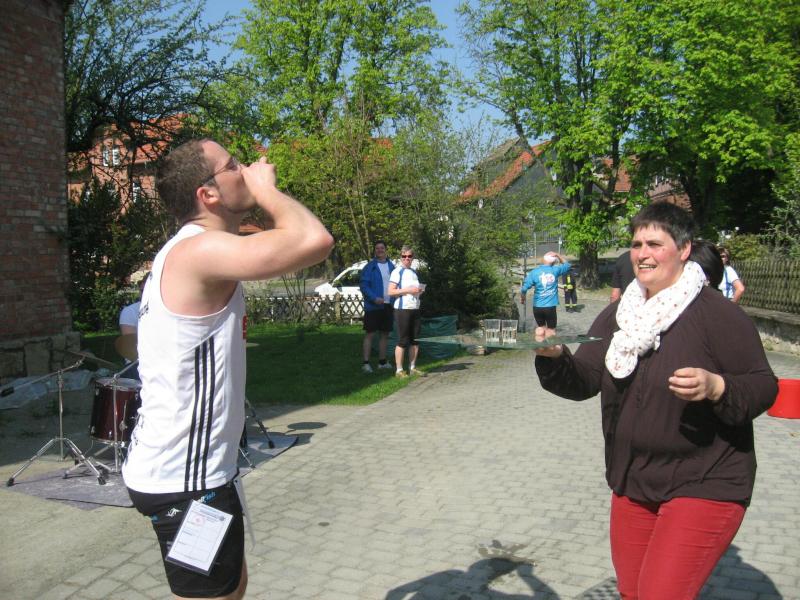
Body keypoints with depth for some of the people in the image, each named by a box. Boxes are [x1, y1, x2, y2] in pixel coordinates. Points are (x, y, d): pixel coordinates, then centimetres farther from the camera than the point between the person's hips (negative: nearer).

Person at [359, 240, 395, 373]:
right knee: (369, 334, -3)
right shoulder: (369, 267, -5)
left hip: (388, 306, 6)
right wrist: (374, 298, -22)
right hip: (373, 306, -5)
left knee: (385, 334, 12)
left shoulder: (391, 266, 11)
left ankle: (382, 362, 22)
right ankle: (366, 363, -2)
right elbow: (364, 286, -10)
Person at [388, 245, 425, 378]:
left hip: (415, 309, 7)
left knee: (415, 341, 9)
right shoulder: (397, 271, -5)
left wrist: (420, 291, 8)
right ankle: (399, 370, 2)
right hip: (402, 309, -7)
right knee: (402, 341, -5)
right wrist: (408, 290, -17)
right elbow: (391, 291, -13)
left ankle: (412, 368, 19)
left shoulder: (414, 272, 17)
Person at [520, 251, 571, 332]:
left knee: (541, 328, 17)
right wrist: (557, 255, 17)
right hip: (551, 307, -1)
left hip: (538, 307, 1)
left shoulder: (534, 272, -5)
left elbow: (524, 288, -10)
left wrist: (523, 298, 9)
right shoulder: (555, 270, -2)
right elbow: (567, 265, 18)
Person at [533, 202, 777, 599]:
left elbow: (764, 387, -11)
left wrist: (716, 388, -30)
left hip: (703, 487, -6)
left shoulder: (716, 313, -13)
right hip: (631, 482, 7)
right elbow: (583, 382, 2)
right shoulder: (618, 314, 6)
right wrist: (555, 358, -18)